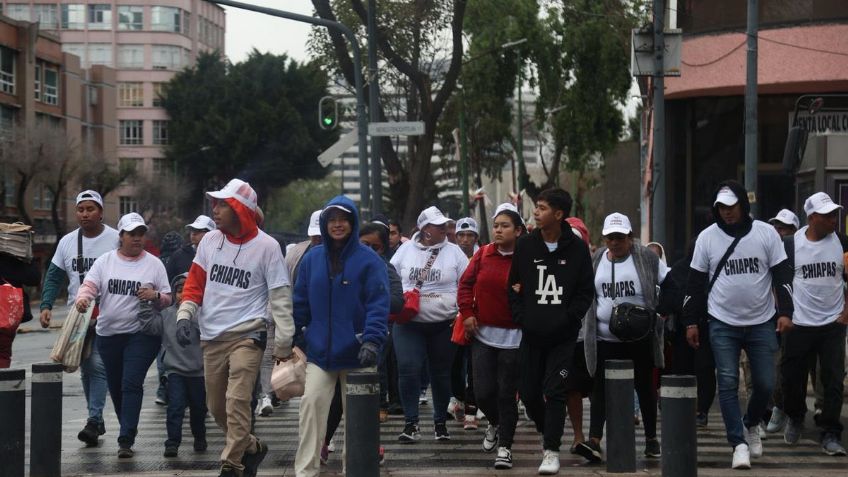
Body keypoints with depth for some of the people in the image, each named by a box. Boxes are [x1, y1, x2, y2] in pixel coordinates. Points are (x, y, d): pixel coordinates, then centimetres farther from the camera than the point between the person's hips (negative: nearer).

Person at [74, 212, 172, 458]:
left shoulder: (154, 264, 4)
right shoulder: (105, 261, 6)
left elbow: (167, 299, 7)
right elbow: (89, 285, -3)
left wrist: (155, 296, -16)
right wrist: (83, 298, -26)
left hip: (141, 334, -3)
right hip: (108, 334, 3)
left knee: (131, 383, -14)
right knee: (115, 386, 11)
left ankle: (126, 440, -17)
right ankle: (128, 427, 31)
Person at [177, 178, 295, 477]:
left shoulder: (266, 246, -6)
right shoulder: (209, 241, 7)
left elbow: (280, 296, -4)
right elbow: (194, 283, 13)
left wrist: (283, 345, -6)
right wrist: (185, 315, -3)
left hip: (246, 337, -5)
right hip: (211, 338, 6)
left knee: (237, 402, -17)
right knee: (216, 407, 10)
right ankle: (252, 448, 32)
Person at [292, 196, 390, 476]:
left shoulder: (369, 260, -5)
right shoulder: (311, 259, 6)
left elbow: (378, 305, -11)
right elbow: (300, 304, 11)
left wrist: (372, 340, -23)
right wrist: (294, 340, 8)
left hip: (356, 353, -2)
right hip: (319, 351, 2)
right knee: (311, 403, -12)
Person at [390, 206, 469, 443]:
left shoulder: (454, 252, 2)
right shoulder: (406, 250, 5)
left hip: (444, 325, 0)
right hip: (408, 324, 0)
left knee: (441, 373, 8)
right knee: (408, 370, -10)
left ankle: (441, 422, 22)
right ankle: (411, 423, -3)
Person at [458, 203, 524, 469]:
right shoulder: (483, 255, 4)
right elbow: (466, 284, 9)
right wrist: (467, 313, 0)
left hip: (513, 337, -3)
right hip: (482, 333, 3)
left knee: (507, 394, 1)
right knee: (483, 392, 1)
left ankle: (505, 446, 11)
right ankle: (495, 424, 33)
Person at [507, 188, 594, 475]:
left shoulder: (576, 248, -2)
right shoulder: (525, 246, 4)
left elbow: (586, 292, 1)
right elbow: (514, 287, 10)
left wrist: (568, 319, -10)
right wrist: (522, 319, -3)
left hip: (563, 336, -3)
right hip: (532, 335, 3)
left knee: (554, 391, -9)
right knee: (528, 392, 6)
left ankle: (552, 450, -4)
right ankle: (548, 433, 31)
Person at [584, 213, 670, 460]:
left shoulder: (647, 258, -3)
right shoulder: (596, 261, 6)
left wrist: (660, 309, -13)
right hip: (605, 338, 2)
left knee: (645, 386, 10)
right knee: (601, 387, -3)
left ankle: (651, 438, 21)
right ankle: (594, 439, -6)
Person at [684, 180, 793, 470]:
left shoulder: (766, 233, -1)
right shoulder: (707, 237, 1)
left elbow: (782, 275, 2)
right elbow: (696, 283, 6)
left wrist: (785, 312, -8)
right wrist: (691, 321, 4)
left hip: (761, 324, 0)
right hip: (723, 324, 0)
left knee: (765, 384, 2)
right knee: (728, 384, -6)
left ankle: (751, 424, 30)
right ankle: (739, 444, -2)